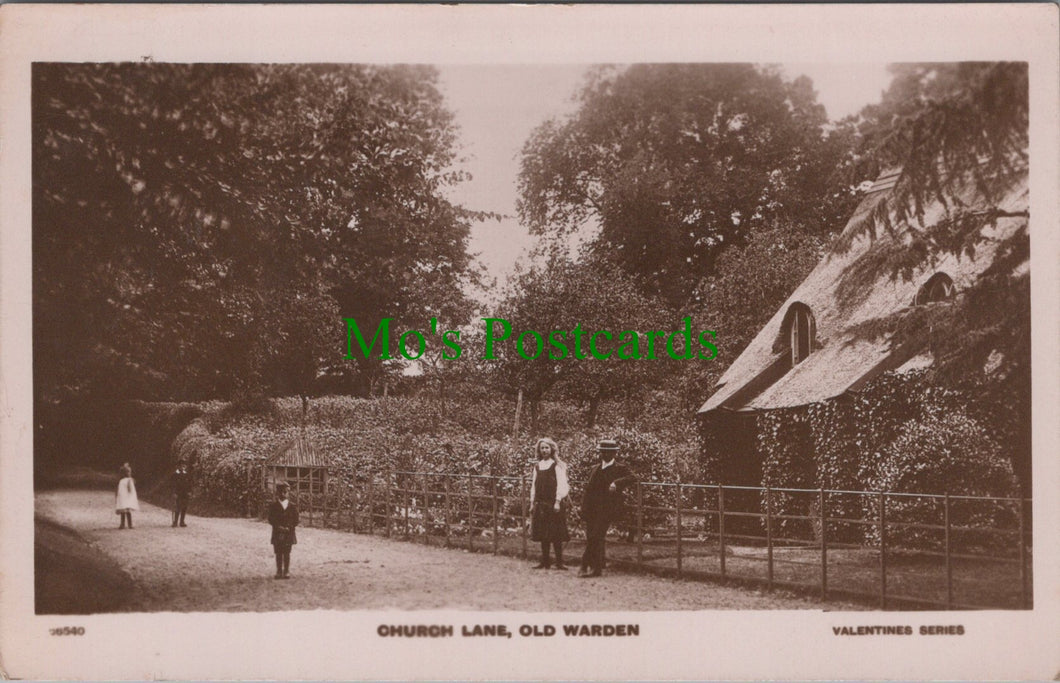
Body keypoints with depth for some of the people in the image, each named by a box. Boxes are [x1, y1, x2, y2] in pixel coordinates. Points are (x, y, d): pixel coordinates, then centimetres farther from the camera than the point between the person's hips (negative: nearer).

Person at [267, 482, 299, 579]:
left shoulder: (292, 506, 5)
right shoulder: (273, 505, 4)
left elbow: (296, 520, 3)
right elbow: (271, 520, 0)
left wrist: (288, 527, -12)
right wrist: (278, 527, -14)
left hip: (288, 533, 0)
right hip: (277, 533, 0)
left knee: (287, 553, 3)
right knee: (278, 553, 3)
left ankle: (286, 571, 9)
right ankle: (279, 571, 11)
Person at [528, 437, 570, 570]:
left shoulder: (557, 465, -2)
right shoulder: (537, 466, 13)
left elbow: (561, 484, -7)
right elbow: (534, 485, 15)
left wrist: (558, 502, -14)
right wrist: (532, 502, 8)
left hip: (553, 503, -5)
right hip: (540, 503, 5)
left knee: (555, 534, -4)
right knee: (542, 534, 6)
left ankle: (559, 562, 0)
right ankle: (545, 561, 12)